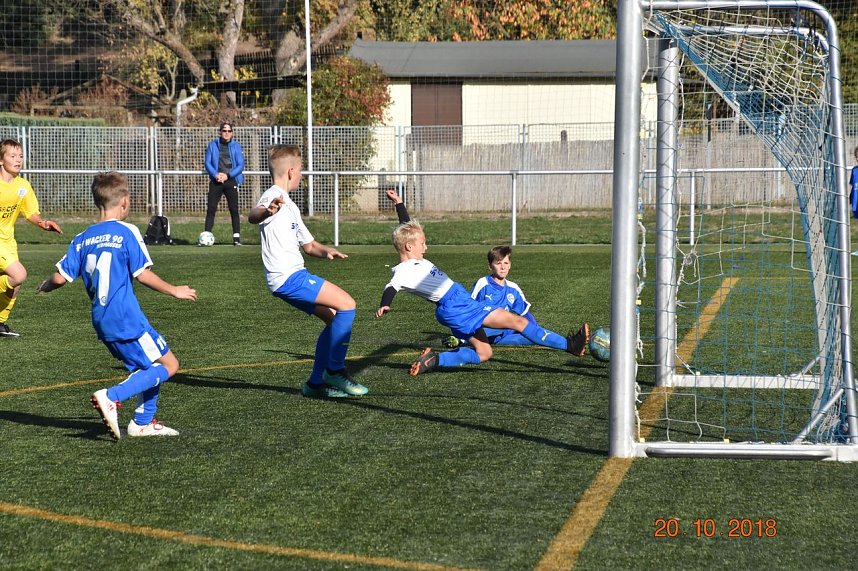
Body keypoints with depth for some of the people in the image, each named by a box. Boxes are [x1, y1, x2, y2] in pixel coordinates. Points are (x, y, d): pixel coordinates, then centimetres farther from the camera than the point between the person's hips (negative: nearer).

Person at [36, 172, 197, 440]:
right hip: (127, 319, -7)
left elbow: (61, 277, 5)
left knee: (147, 367, 22)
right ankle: (111, 397, -16)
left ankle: (143, 422, 18)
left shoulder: (82, 239, 9)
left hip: (102, 323, 7)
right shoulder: (126, 232, -8)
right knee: (168, 365, 0)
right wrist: (174, 291, 1)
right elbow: (143, 275, -12)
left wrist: (45, 286, 26)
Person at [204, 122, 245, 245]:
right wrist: (216, 175, -11)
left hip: (231, 180, -1)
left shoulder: (236, 146, 6)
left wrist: (228, 175, -12)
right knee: (211, 209, -4)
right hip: (216, 181, 1)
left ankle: (237, 237, -2)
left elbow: (240, 165, 1)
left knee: (234, 209, -5)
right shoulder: (212, 145, 9)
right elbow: (207, 163, 5)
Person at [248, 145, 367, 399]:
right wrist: (267, 211, -57)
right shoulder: (273, 196, -8)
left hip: (293, 276, 10)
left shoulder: (289, 206, 24)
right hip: (288, 276, -10)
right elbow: (252, 216, -32)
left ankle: (316, 383, 16)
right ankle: (335, 370, -6)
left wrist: (325, 251, 8)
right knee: (347, 305, -13)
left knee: (333, 317, 13)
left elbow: (308, 244, 31)